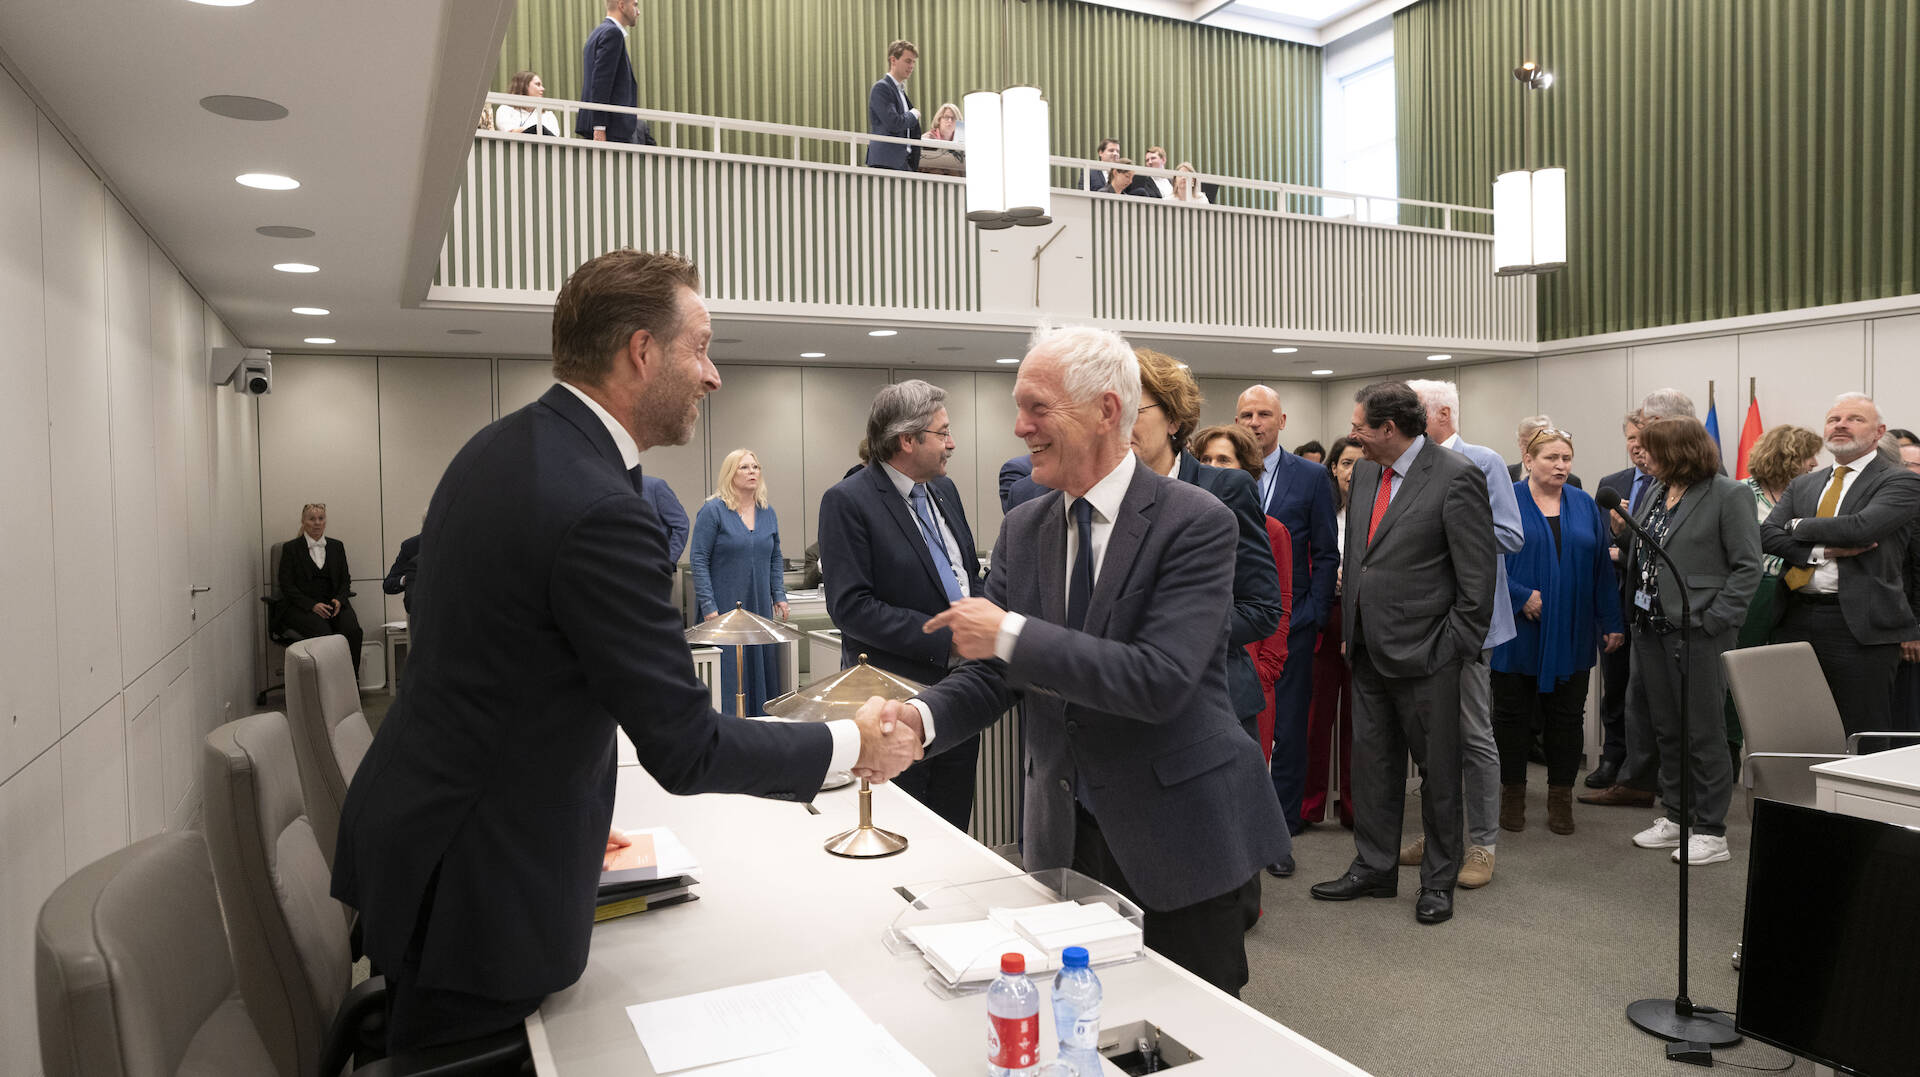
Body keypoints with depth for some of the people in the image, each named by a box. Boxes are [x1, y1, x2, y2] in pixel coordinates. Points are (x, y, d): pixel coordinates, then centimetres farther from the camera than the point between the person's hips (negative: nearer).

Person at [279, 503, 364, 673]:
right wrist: (313, 605, -14)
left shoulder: (336, 546, 17)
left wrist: (339, 600, -7)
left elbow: (345, 580, 15)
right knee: (323, 632, -34)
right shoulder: (290, 548, 6)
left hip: (332, 603, 3)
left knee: (353, 630, -29)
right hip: (301, 607, -3)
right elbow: (287, 586, 0)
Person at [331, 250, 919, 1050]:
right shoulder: (599, 511, -27)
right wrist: (853, 745, -11)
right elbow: (685, 750, -23)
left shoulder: (495, 448, 3)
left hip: (410, 832, 9)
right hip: (478, 887, -9)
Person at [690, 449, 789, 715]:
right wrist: (709, 608, -15)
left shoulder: (767, 513, 11)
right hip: (724, 607, -6)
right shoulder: (713, 511, -7)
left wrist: (779, 596, 7)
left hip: (760, 608, 6)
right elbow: (698, 560, -10)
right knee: (727, 675, -6)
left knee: (761, 669, 6)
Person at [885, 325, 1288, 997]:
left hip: (1180, 835, -5)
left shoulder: (1196, 523, -16)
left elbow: (1160, 679, -27)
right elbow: (989, 675, 2)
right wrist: (921, 718, -19)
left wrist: (1011, 634, -26)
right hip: (1065, 834, 5)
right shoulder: (1023, 529, 3)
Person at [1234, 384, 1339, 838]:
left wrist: (1312, 617, -4)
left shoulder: (1311, 476, 3)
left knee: (1289, 731, 4)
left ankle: (1283, 827, 17)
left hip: (1290, 625, -1)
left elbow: (1326, 555, 3)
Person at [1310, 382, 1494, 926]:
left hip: (1425, 652, -7)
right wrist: (1350, 628, 15)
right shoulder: (1365, 472, 9)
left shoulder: (1457, 477, -14)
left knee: (1438, 770, 7)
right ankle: (1374, 868, 28)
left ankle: (1438, 880, 23)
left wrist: (1455, 647, -13)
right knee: (1372, 763, 15)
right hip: (1369, 650, 7)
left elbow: (1477, 574, -13)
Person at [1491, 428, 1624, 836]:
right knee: (1513, 714, 6)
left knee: (1567, 716, 8)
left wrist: (1611, 623, 4)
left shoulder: (1585, 506, 9)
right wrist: (1522, 596, -19)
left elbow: (1603, 568, 8)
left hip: (1571, 634, 3)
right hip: (1518, 632, -3)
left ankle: (1561, 800, 19)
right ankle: (1512, 797, 19)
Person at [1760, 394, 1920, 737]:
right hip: (1797, 623, 5)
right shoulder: (1801, 485, 17)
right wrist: (1824, 550, -11)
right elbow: (1768, 534, 4)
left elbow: (1861, 527, -17)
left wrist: (1800, 526, -2)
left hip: (1860, 627, -5)